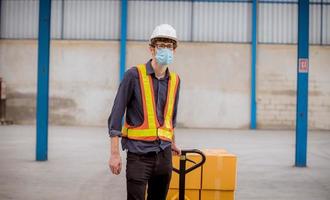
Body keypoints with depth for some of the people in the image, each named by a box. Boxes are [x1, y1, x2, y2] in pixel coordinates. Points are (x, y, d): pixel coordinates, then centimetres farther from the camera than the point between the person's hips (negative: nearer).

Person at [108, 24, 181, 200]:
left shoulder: (174, 80, 8)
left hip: (164, 153, 5)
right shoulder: (134, 75, -8)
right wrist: (114, 153, -13)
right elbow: (116, 114, -9)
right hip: (139, 153, -5)